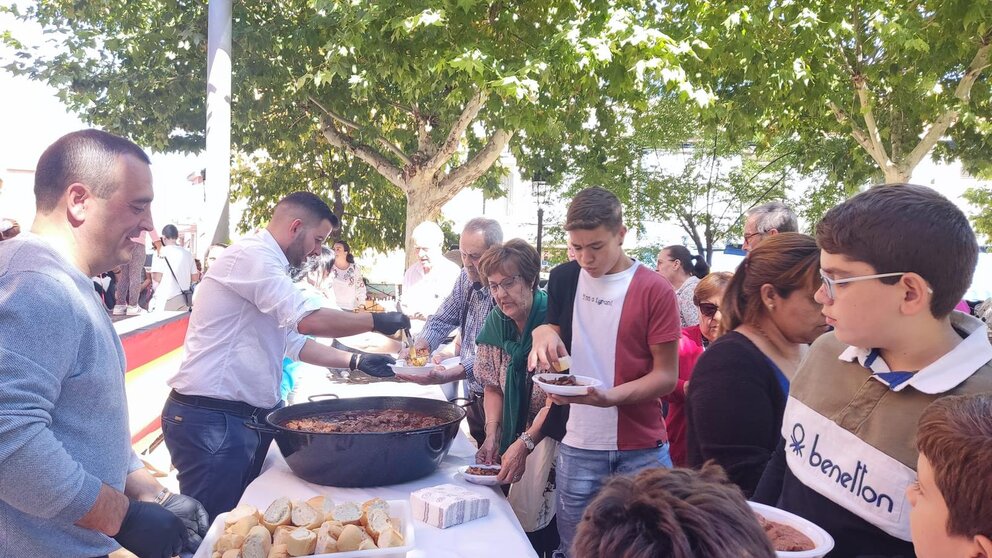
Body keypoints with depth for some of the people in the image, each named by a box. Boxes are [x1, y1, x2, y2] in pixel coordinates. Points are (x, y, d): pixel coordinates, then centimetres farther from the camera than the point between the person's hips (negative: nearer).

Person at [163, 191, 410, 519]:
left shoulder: (264, 262, 17)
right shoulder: (250, 255, -15)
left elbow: (295, 342, 21)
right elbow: (309, 320, -25)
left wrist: (356, 362, 14)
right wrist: (376, 321, -13)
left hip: (250, 416, 10)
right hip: (213, 419, -10)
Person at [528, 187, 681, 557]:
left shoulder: (655, 290, -8)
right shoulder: (563, 279, 4)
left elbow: (666, 376, -8)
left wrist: (608, 396, -23)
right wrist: (544, 333, -7)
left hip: (642, 451, -3)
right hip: (577, 447, 3)